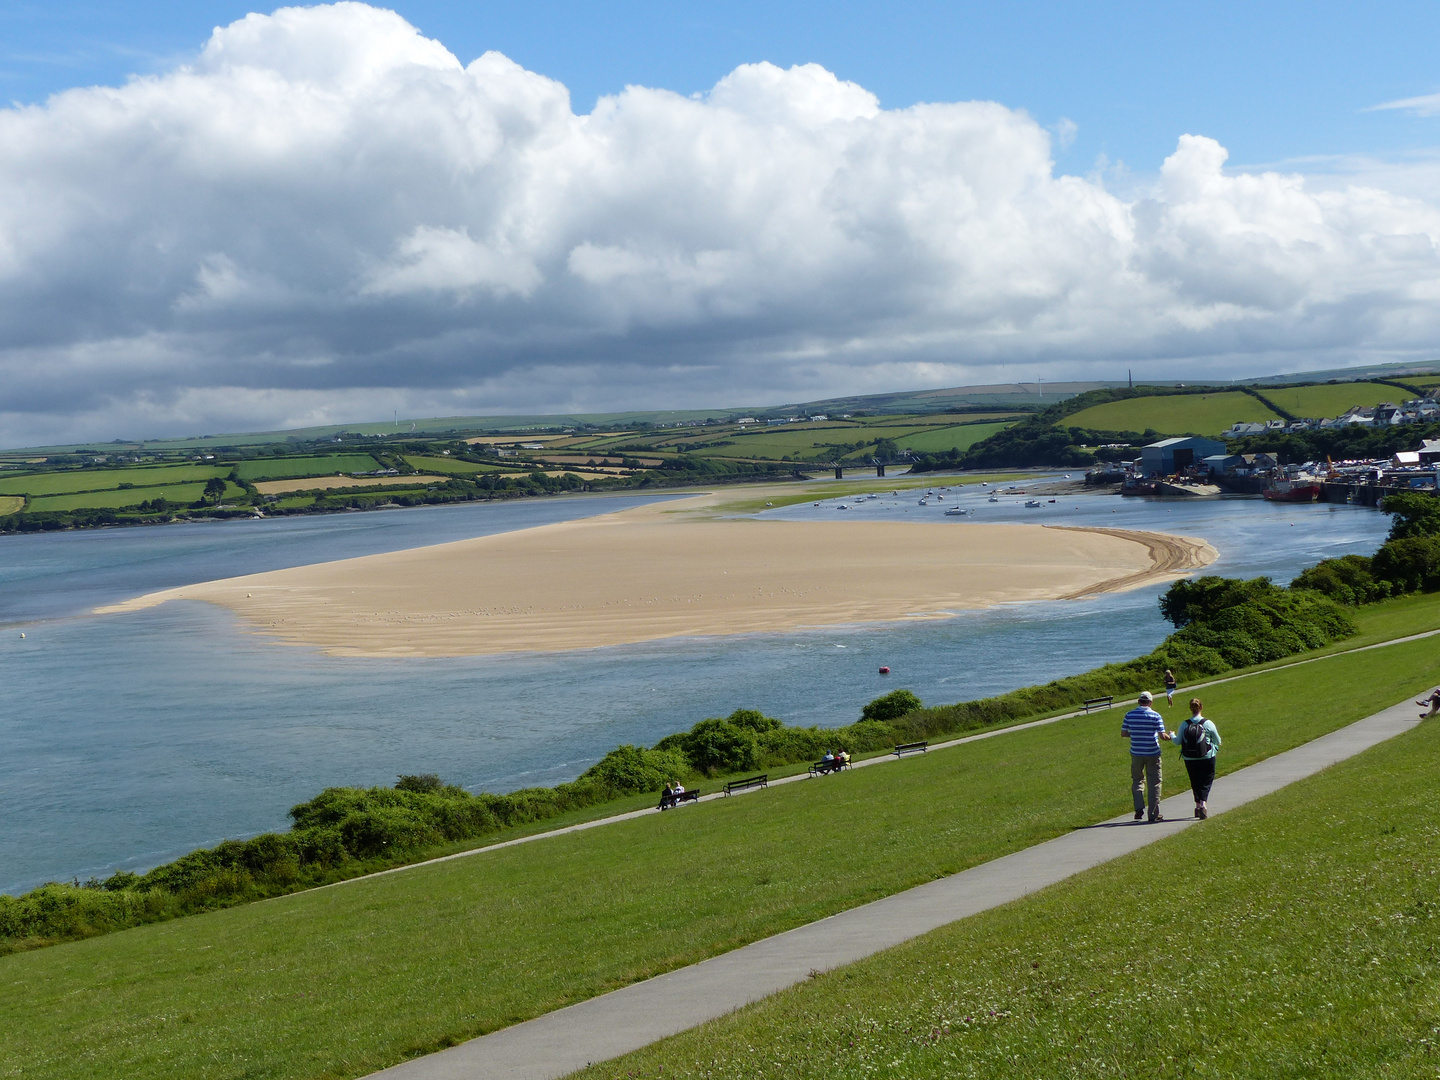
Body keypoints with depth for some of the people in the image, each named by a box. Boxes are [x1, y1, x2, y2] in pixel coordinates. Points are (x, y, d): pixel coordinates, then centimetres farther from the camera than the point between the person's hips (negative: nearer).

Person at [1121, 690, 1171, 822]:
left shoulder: (1129, 715, -2)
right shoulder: (1155, 716, -9)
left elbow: (1123, 734, 2)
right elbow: (1162, 736, -13)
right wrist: (1170, 737, 8)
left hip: (1136, 753, 2)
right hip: (1152, 753, -2)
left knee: (1137, 780, 17)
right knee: (1154, 784, 7)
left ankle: (1139, 807, 0)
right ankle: (1154, 814, 10)